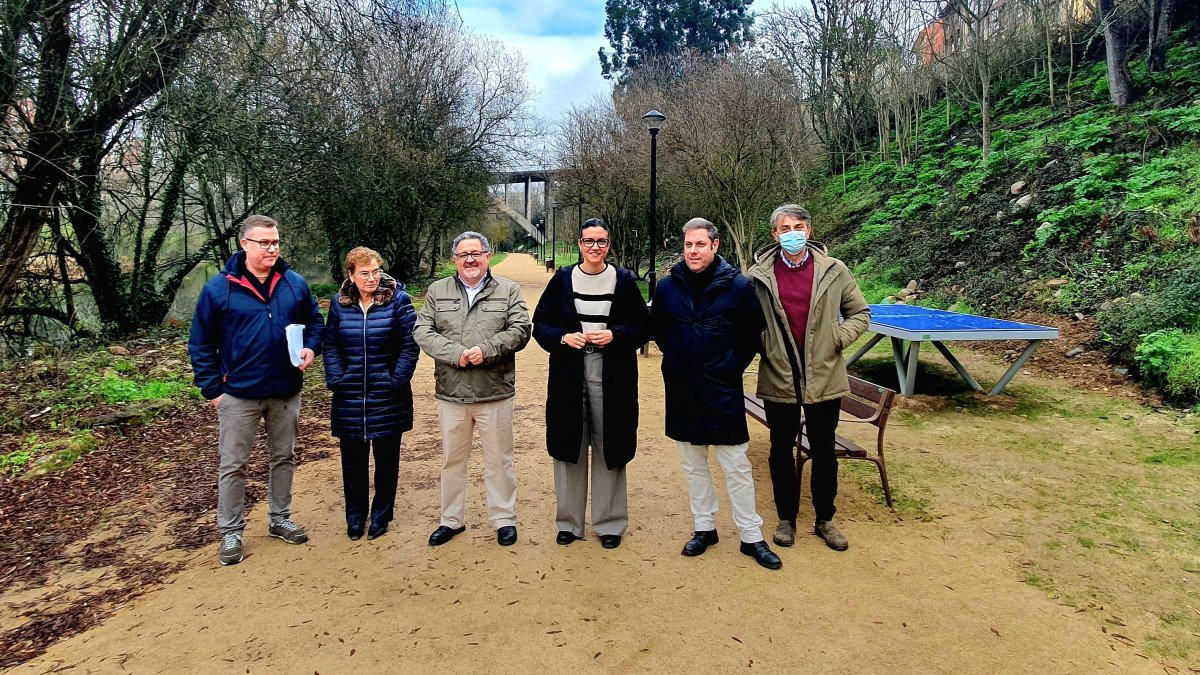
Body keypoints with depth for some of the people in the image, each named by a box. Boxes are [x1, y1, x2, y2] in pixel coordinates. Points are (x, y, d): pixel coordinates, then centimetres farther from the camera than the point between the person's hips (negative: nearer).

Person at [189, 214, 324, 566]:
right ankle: (231, 533, 21)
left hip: (286, 392, 3)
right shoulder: (219, 288, -8)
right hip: (239, 394, -3)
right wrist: (212, 388, -7)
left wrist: (311, 348, -7)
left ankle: (280, 518, 33)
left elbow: (315, 321, 13)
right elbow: (200, 344, -3)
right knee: (233, 465, 6)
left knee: (284, 457, 15)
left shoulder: (295, 284, 0)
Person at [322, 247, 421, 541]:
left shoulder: (397, 300, -7)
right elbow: (331, 346, 7)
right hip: (349, 399, 2)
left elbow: (410, 344, -8)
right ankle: (355, 517, 27)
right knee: (353, 459, 11)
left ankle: (381, 515, 26)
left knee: (387, 458, 10)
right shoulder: (339, 303, 3)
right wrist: (335, 379, -4)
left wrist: (398, 379, -13)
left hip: (387, 398, -2)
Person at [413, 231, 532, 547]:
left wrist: (487, 350, -20)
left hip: (495, 392, -2)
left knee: (499, 460, 9)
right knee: (452, 459, 14)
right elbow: (422, 331, -2)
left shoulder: (508, 291, 3)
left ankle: (504, 519, 24)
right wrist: (456, 353, -16)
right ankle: (451, 520, 30)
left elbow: (520, 330, -6)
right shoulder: (437, 291, 7)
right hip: (450, 393, 2)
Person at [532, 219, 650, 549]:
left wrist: (615, 335, -12)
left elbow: (643, 325, 5)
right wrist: (563, 337, -12)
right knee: (569, 448, 6)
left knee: (609, 450, 5)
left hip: (612, 376, -1)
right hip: (569, 374, 1)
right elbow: (540, 324, 7)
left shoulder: (624, 280, 4)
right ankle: (569, 522, 21)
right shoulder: (562, 279, 5)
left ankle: (609, 522, 20)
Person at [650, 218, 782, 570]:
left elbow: (752, 333, 2)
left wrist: (732, 366, 1)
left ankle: (751, 536, 16)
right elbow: (656, 328, 15)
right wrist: (678, 360, 10)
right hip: (681, 391, 3)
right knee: (693, 464, 14)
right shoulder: (667, 287, -1)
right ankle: (704, 528, 28)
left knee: (736, 466, 3)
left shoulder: (738, 286, -9)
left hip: (723, 392, -3)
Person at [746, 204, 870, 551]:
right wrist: (762, 348, -4)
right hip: (778, 379, 0)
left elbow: (860, 312, 8)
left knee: (824, 452, 12)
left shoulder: (834, 271, -2)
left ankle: (825, 520, 30)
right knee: (781, 451, 11)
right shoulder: (758, 275, -4)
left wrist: (838, 338, -7)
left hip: (824, 378, 1)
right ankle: (786, 518, 29)